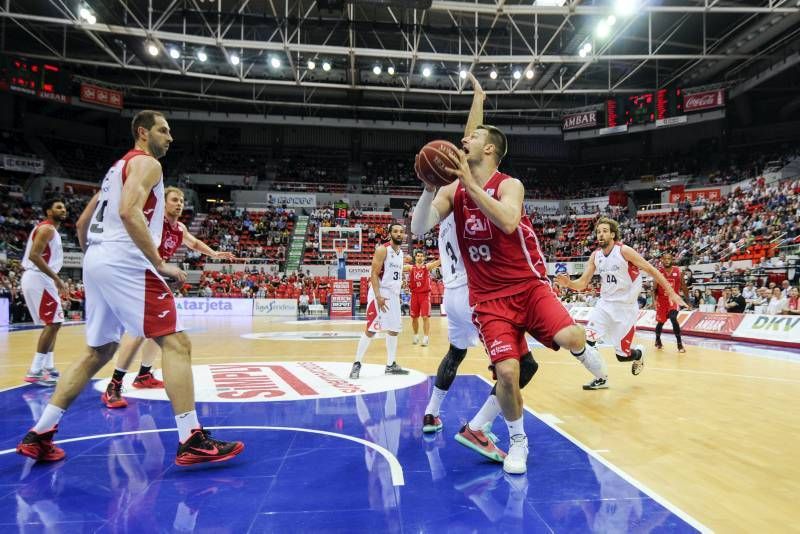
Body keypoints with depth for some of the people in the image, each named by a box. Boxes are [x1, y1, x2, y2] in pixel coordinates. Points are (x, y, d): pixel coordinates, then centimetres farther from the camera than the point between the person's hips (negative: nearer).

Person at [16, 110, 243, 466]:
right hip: (124, 263, -10)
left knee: (99, 352, 17)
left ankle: (39, 435, 20)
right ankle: (191, 441, -15)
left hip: (96, 261, 10)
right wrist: (159, 264, -19)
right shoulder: (146, 163, -2)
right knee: (176, 343, -11)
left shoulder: (119, 166, 27)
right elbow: (129, 211, -20)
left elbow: (84, 221, 29)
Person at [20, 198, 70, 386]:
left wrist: (56, 280, 22)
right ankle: (34, 372, -11)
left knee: (53, 323, 15)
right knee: (53, 323, -12)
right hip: (38, 279, -11)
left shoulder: (49, 230, 21)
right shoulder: (47, 228, -10)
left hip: (40, 279, 11)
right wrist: (56, 278, -24)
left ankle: (48, 367, 19)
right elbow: (34, 255, -22)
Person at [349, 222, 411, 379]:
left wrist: (397, 295, 18)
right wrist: (378, 296, -25)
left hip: (394, 295, 9)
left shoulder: (401, 253, 14)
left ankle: (391, 365, 20)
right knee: (371, 330, -9)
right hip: (380, 294, -8)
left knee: (394, 330, 10)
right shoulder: (382, 249, -11)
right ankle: (357, 364, 1)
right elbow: (374, 274, -17)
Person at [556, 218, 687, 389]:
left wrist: (671, 293, -11)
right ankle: (601, 379, 7)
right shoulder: (595, 256, -1)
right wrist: (568, 283, -23)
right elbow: (582, 284, -1)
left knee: (622, 355, 2)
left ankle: (639, 354, 39)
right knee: (586, 341, -13)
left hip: (625, 308, -4)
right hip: (605, 304, 4)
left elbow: (651, 270, -10)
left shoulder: (624, 251, -15)